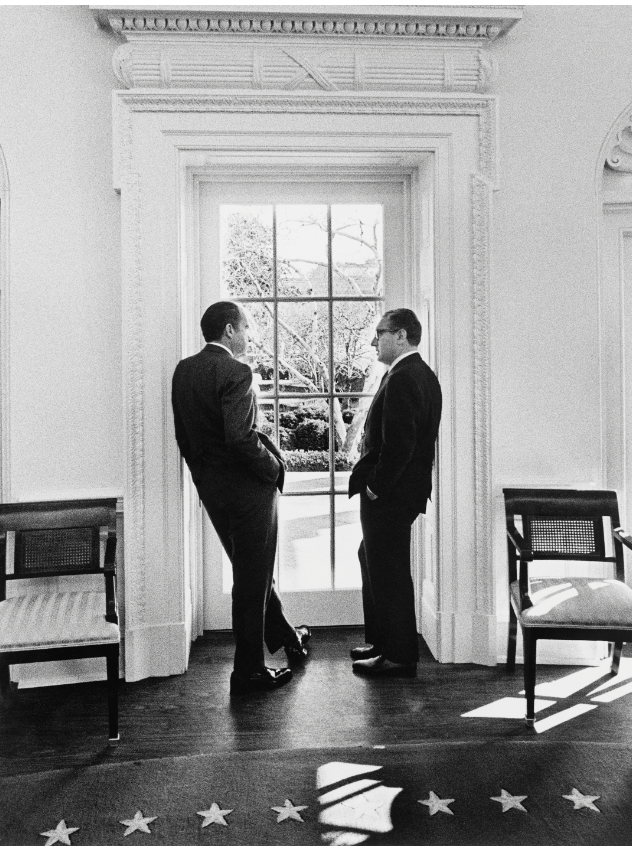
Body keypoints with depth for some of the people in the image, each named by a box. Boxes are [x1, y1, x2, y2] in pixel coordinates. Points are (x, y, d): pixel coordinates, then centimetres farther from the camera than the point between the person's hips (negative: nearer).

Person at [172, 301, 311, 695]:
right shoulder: (236, 372, -19)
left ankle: (286, 637, 42)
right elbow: (241, 437, -28)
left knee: (251, 570, 23)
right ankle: (249, 671, 17)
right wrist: (274, 468, -13)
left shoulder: (184, 370, 6)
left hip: (209, 486, 9)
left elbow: (183, 434, 10)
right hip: (247, 486, -9)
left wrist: (203, 473, 18)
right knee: (253, 578, 5)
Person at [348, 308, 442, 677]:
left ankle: (400, 657, 15)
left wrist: (375, 487, -16)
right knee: (373, 561, 22)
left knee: (388, 571, 1)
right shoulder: (425, 375, 12)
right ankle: (382, 641, 34)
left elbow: (397, 444, -26)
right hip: (408, 488, 11)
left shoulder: (402, 379, -19)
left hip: (389, 494, -11)